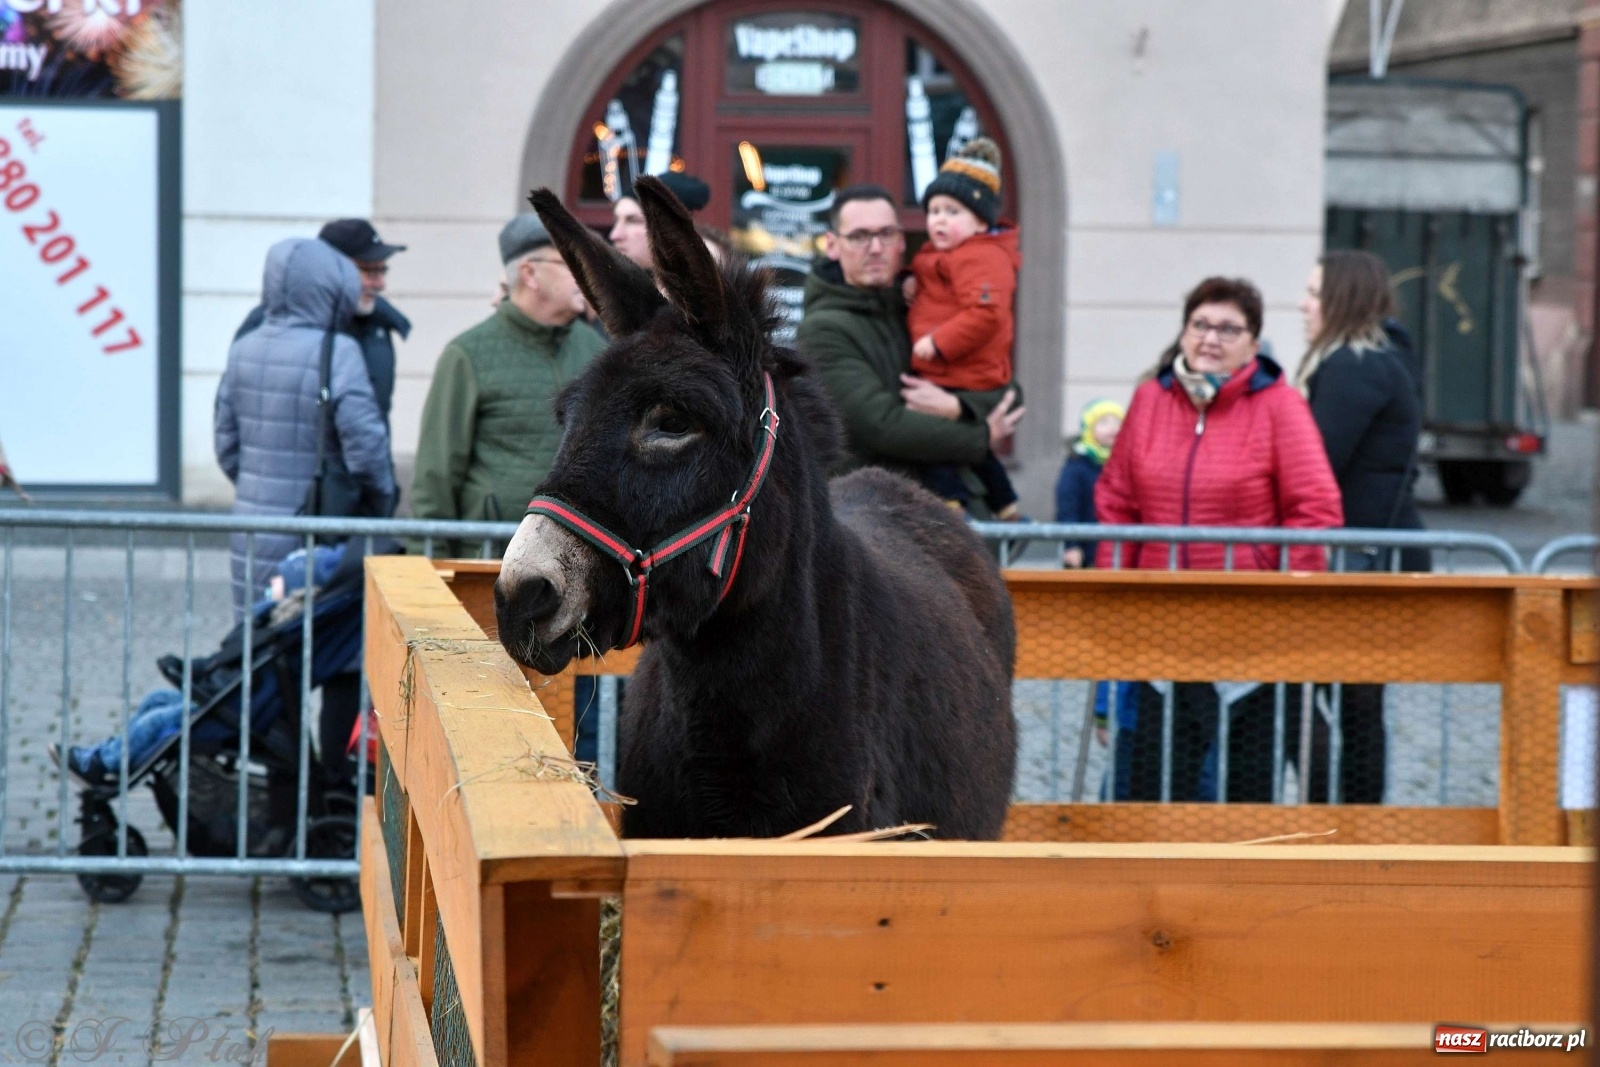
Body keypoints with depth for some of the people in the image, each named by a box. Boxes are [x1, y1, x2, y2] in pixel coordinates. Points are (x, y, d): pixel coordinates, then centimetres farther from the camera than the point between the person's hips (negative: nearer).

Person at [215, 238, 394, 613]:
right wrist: (381, 503, 0)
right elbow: (365, 443, -17)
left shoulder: (243, 350, 5)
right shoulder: (338, 354, -14)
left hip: (251, 525, 6)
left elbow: (226, 444, 12)